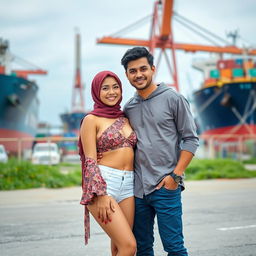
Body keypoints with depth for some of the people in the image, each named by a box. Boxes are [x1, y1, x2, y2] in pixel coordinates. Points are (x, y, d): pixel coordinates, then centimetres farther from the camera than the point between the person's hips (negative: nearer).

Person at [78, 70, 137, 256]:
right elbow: (90, 161, -7)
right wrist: (102, 195, -16)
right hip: (102, 184, -6)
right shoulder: (91, 119, -1)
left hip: (128, 185, 6)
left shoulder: (125, 118, 17)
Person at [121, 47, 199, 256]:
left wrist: (176, 175, -11)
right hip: (137, 188, 5)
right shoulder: (129, 108, 13)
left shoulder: (173, 99, -1)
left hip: (165, 186, -5)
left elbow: (191, 139, -3)